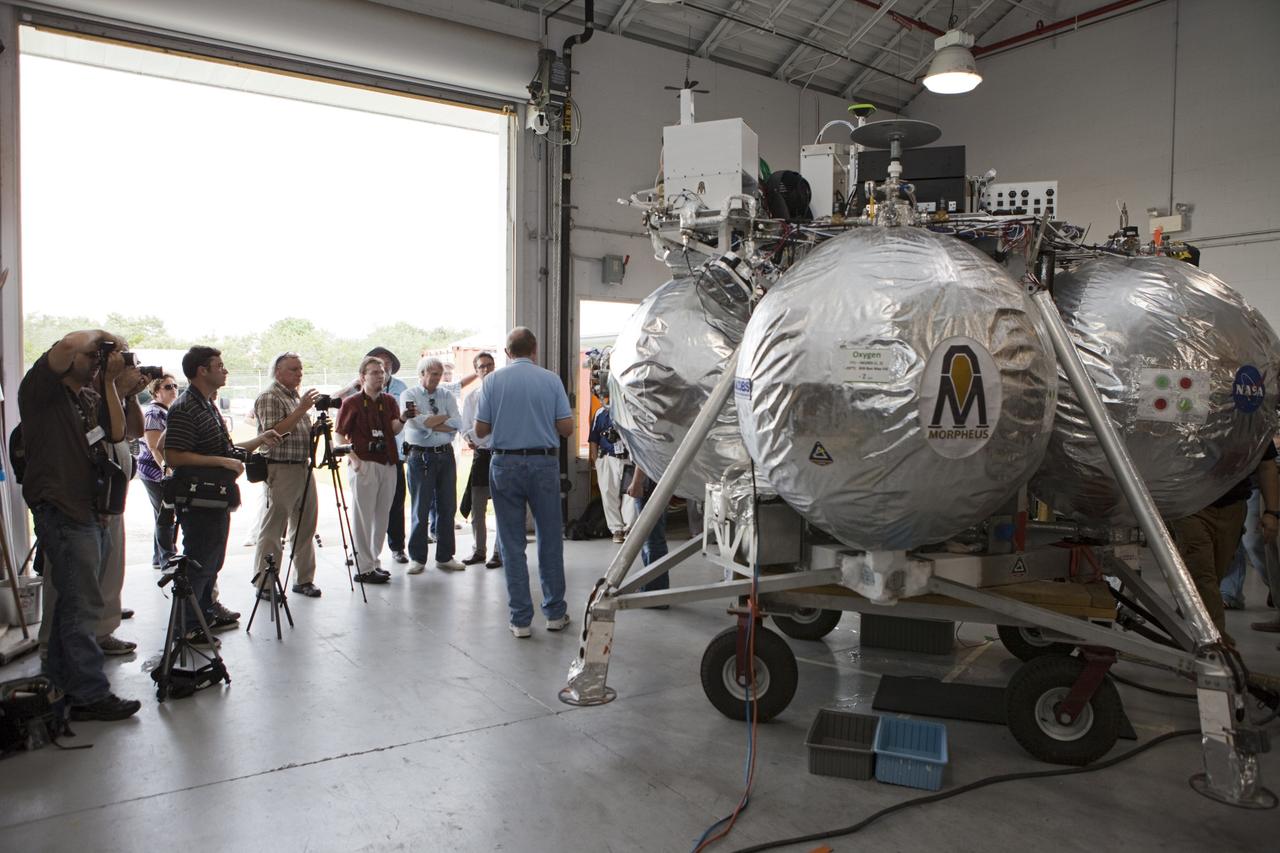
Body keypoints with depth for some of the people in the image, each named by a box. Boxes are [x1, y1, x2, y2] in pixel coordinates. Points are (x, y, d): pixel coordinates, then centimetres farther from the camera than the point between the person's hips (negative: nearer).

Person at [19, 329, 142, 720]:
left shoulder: (89, 398, 17)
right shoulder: (42, 390, -7)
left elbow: (116, 433, 5)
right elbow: (68, 344, -25)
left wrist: (112, 384, 2)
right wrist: (101, 334, -6)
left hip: (90, 512, 8)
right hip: (62, 512, -8)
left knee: (74, 602, 15)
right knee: (83, 606, -7)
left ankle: (61, 683, 26)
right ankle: (91, 695, -1)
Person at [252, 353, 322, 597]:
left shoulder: (297, 397, 18)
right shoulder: (269, 398, -8)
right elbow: (273, 433, -20)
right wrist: (301, 410, -23)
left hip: (304, 468, 9)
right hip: (281, 470, -8)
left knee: (305, 527, 12)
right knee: (273, 530, -2)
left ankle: (304, 579, 21)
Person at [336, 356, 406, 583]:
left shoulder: (389, 401, 12)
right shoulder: (352, 403, -2)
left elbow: (394, 429, 1)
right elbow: (339, 434, -1)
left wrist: (403, 419, -20)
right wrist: (353, 458, -14)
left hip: (388, 464, 5)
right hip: (364, 465, -5)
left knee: (381, 516, 11)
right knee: (363, 517, -2)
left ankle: (375, 561, 23)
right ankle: (364, 568, 2)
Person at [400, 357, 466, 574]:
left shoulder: (447, 396, 11)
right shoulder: (409, 395, 1)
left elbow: (457, 423, -5)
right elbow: (419, 423, -17)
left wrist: (428, 421, -10)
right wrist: (444, 417, -7)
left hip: (446, 455, 4)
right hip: (421, 456, -4)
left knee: (447, 508, 7)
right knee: (421, 509, 1)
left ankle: (445, 557, 18)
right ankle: (417, 558, 15)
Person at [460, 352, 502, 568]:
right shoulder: (471, 398, 11)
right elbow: (466, 428, 12)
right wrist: (468, 439, -9)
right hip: (481, 454, 4)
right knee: (476, 508, 9)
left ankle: (499, 552, 11)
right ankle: (478, 550, 23)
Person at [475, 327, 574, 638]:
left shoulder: (492, 381, -1)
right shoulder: (551, 380, -2)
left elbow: (480, 430, -1)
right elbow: (567, 428, -3)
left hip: (505, 464, 0)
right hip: (544, 463, 0)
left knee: (512, 543, 6)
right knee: (550, 540, 11)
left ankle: (521, 619, 10)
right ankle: (555, 613, 18)